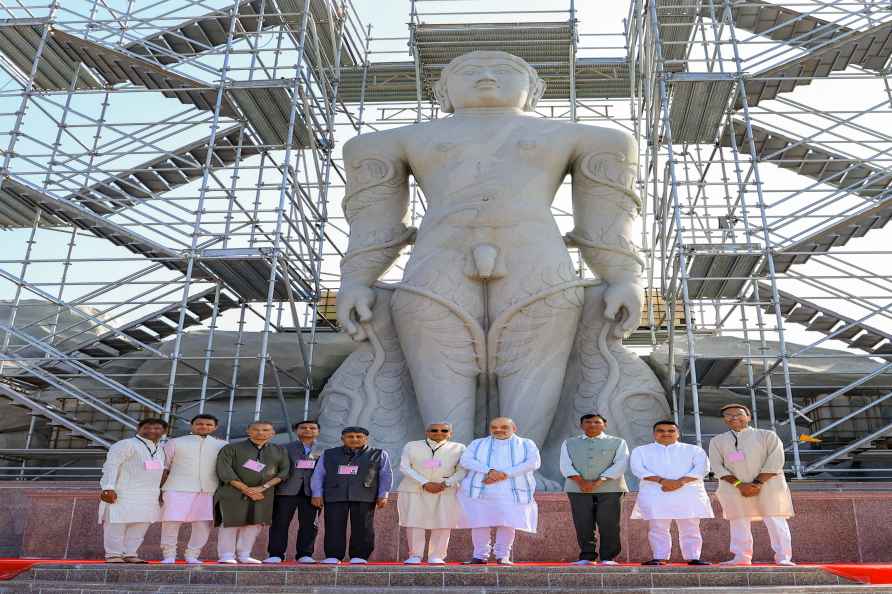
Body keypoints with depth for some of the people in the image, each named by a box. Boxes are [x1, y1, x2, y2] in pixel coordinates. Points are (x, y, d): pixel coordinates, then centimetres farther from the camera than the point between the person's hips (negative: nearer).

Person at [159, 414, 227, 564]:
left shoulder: (222, 446, 13)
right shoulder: (175, 443, 10)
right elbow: (163, 468, 9)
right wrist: (159, 489, 2)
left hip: (208, 491, 2)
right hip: (177, 490, -1)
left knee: (204, 524, -1)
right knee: (171, 522, -5)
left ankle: (192, 556, 12)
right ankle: (168, 556, 10)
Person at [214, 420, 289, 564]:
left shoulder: (280, 451, 9)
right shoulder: (231, 448, 0)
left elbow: (284, 472, 1)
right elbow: (224, 471, -9)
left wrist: (263, 487, -12)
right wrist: (247, 489, -13)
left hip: (263, 494, 3)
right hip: (234, 492, -3)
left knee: (254, 524, 1)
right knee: (231, 523, -4)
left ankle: (243, 555, 12)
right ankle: (226, 556, 6)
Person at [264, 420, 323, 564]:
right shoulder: (285, 448, 11)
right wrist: (274, 486, -4)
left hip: (311, 492, 0)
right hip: (286, 491, 0)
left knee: (309, 525, 1)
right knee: (280, 523, 1)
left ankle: (304, 555, 11)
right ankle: (275, 554, 8)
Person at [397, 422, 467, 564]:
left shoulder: (458, 448, 10)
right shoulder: (411, 446, 8)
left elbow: (462, 470, 4)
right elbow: (404, 467, -1)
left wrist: (446, 484, -12)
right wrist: (425, 483, -12)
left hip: (446, 491, 0)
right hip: (414, 490, 0)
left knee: (443, 524, -6)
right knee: (413, 522, -4)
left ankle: (436, 556, 4)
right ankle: (415, 556, 7)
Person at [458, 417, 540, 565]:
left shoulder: (526, 444, 14)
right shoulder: (478, 443, 17)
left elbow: (533, 462, -3)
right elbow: (466, 460, 1)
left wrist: (505, 474, -13)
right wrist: (490, 471, -15)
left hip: (513, 491, -1)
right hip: (480, 489, 1)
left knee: (508, 523, -6)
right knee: (480, 523, -3)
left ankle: (503, 556, 5)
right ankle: (480, 556, 7)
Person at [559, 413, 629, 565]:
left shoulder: (618, 443, 10)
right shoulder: (569, 443, 14)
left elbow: (620, 464, -2)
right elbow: (565, 465, 4)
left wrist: (598, 482, -13)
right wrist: (580, 481, -14)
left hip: (610, 488, -1)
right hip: (578, 489, 1)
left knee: (608, 524, -4)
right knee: (583, 524, 0)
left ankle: (608, 558, 5)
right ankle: (586, 557, 8)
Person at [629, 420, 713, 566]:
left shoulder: (694, 450, 14)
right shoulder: (641, 450, 13)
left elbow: (702, 468, -1)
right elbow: (638, 469, -3)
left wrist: (680, 482, -15)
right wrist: (662, 481, -16)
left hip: (688, 493, 0)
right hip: (654, 494, 0)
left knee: (690, 528, -1)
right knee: (657, 527, -4)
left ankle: (693, 558, 4)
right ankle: (660, 558, 1)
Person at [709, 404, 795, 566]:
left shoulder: (767, 436, 4)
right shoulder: (717, 441, 10)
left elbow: (775, 461, -5)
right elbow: (717, 466, 1)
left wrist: (757, 483, -13)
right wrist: (739, 484, -12)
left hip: (768, 484, -2)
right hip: (733, 487, 2)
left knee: (775, 521, -6)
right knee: (739, 523, 0)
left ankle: (783, 558, -2)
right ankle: (741, 557, 5)